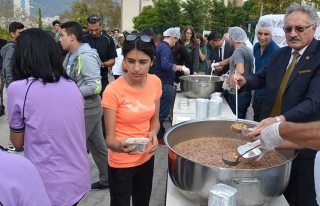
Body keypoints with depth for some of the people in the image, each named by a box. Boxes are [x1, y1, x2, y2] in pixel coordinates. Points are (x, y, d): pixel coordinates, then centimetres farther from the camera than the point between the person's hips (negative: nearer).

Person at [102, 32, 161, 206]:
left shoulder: (155, 83, -8)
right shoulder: (113, 91, -23)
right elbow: (110, 138, -20)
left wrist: (153, 133, -16)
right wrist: (119, 146, -41)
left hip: (147, 157, 5)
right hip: (121, 162, -4)